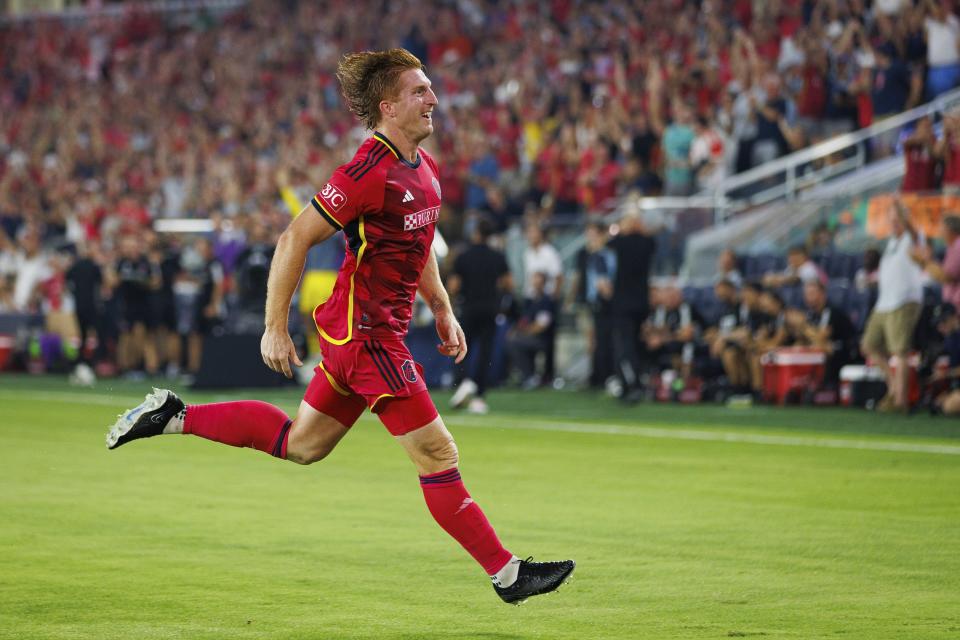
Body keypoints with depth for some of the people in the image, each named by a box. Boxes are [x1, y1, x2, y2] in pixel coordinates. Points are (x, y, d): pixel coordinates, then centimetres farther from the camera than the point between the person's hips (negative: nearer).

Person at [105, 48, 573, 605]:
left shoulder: (425, 168, 9)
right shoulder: (369, 173, -20)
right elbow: (295, 239, -18)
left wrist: (443, 311, 20)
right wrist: (276, 327, -17)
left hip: (361, 331, 10)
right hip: (366, 334, -10)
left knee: (300, 445, 20)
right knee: (439, 456, -4)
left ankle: (175, 416, 26)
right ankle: (506, 573, 2)